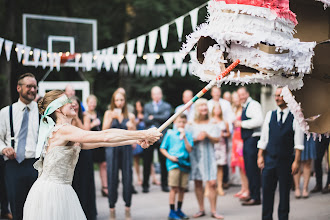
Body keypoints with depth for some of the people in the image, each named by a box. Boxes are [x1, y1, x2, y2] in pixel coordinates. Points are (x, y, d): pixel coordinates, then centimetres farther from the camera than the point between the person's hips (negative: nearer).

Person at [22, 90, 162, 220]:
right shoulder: (62, 130, -15)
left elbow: (101, 142, 11)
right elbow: (104, 137, -19)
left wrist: (136, 141, 5)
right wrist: (142, 134, -15)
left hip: (62, 192, 9)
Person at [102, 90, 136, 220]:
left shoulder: (130, 116, 9)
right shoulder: (109, 113, 7)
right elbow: (104, 130, -5)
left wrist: (131, 128, -10)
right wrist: (112, 117, -15)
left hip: (126, 148, 1)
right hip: (112, 147, -1)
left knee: (127, 177, -2)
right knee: (112, 178, -1)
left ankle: (127, 208, 9)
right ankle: (112, 208, 8)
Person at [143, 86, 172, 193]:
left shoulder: (167, 106, 9)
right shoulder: (147, 106, 16)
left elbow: (166, 117, -8)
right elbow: (146, 119, 1)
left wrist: (153, 117, -6)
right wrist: (159, 119, -7)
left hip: (162, 137, -1)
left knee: (164, 162, 1)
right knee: (147, 163, 1)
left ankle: (164, 185, 10)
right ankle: (145, 185, 8)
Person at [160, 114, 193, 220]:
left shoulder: (188, 135, 8)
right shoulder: (170, 134, 2)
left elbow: (189, 149, -3)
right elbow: (162, 149, 5)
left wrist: (184, 137, -10)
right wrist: (170, 156, -9)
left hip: (185, 163, 3)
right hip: (173, 163, -3)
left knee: (182, 188, 7)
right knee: (174, 188, -8)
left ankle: (179, 210, 21)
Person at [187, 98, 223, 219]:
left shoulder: (212, 124, 5)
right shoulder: (192, 124, 5)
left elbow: (217, 139, 0)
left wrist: (207, 135, -15)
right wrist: (197, 138, -12)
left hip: (209, 156, -1)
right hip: (195, 156, 1)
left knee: (212, 183, -9)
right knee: (198, 183, 4)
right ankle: (201, 209, 16)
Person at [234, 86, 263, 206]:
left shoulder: (253, 104, -10)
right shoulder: (245, 106, 20)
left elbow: (259, 120, -24)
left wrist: (242, 124, -17)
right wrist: (238, 123, 14)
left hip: (253, 139, -10)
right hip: (247, 139, 10)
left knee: (253, 169, -10)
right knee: (249, 169, 14)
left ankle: (256, 197, -7)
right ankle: (252, 195, 23)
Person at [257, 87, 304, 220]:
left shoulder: (295, 117, -3)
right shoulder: (270, 115, 7)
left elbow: (298, 142, -5)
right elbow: (263, 138, 9)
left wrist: (296, 161, -10)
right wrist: (260, 156, 3)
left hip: (286, 160, -2)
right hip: (269, 159, 2)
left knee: (284, 192, 6)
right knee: (267, 190, 3)